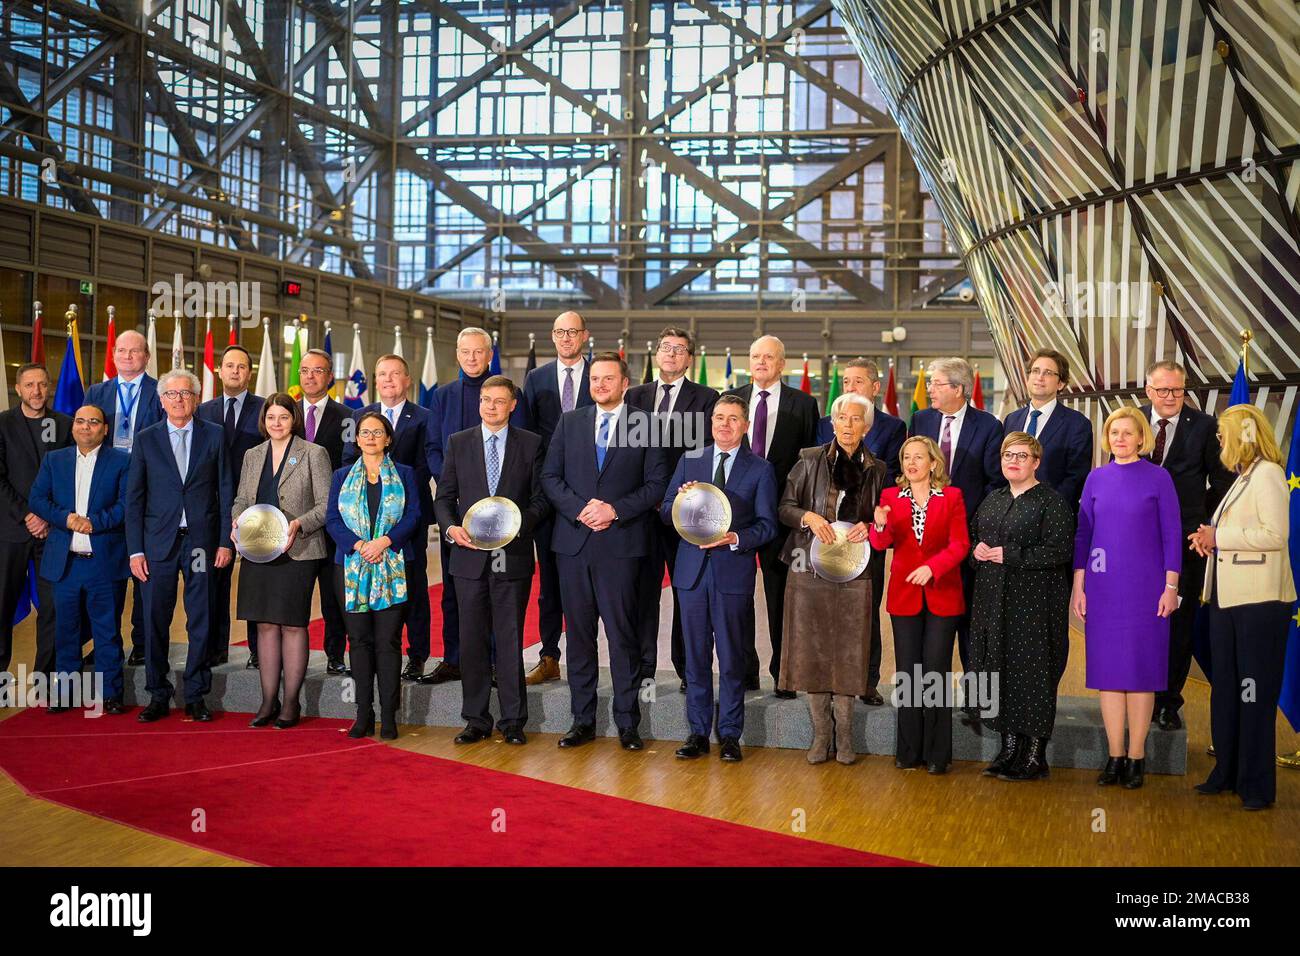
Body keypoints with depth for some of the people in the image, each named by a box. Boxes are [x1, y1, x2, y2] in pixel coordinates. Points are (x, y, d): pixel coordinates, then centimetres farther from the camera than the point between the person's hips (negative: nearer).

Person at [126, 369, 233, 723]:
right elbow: (134, 498, 4)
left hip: (201, 542, 0)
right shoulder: (145, 439, 5)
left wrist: (226, 542, -2)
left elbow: (225, 492, 4)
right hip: (159, 541, 0)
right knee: (155, 621, 4)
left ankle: (195, 696, 14)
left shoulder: (214, 436, 4)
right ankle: (158, 696, 16)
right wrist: (135, 549, -2)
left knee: (201, 621, 5)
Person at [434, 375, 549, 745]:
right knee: (472, 641, 6)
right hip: (469, 554, 2)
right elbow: (444, 496, 8)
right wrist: (451, 528, -10)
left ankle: (512, 721, 11)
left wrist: (519, 523, -14)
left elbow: (541, 497, 3)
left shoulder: (531, 444, 5)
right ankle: (476, 720, 15)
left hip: (512, 555, -1)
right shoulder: (458, 443, 8)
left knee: (510, 640, 2)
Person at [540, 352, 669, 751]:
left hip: (621, 543, -3)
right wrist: (580, 508, -9)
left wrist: (615, 509, -12)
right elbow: (550, 477, 7)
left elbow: (656, 484, 0)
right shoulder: (569, 422, 11)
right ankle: (583, 720, 16)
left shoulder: (645, 426, 3)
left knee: (623, 635, -1)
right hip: (573, 541, 3)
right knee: (579, 633, 7)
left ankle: (627, 723, 8)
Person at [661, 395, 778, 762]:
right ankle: (698, 732, 17)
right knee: (695, 656, 7)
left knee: (731, 658, 2)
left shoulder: (760, 470, 3)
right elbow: (666, 513, 9)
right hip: (692, 570, 2)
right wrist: (680, 500, -12)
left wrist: (735, 538, -17)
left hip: (734, 572, -2)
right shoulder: (689, 461, 10)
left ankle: (729, 734, 13)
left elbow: (767, 525, -1)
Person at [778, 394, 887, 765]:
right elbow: (785, 507, 3)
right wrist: (808, 516, -16)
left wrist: (868, 527, -6)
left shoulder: (876, 469, 8)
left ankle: (844, 737, 13)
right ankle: (820, 735, 14)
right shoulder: (810, 460, 3)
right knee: (812, 651, 2)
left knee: (848, 654, 2)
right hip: (810, 569, 0)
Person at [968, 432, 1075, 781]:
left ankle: (1035, 756, 5)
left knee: (1031, 672, -3)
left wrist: (1010, 555, -18)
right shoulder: (993, 499, 15)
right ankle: (1009, 749, 18)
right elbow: (973, 534, 25)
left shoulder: (1051, 501, -7)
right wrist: (977, 550, 2)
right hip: (994, 601, 7)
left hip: (1034, 604, -7)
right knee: (1000, 671, 8)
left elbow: (1060, 550, -16)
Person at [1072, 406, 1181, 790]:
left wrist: (1171, 587, -6)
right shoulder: (1096, 478, 8)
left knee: (1141, 668, 1)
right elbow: (1083, 534, 9)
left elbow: (1172, 533, -1)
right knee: (1107, 668, 4)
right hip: (1103, 587, 3)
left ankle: (1136, 756, 9)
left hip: (1145, 586, -3)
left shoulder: (1157, 478, -1)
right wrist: (1078, 586, 5)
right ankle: (1115, 755, 12)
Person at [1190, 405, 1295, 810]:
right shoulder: (1242, 478, 16)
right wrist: (1210, 537, 2)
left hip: (1259, 601, -9)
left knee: (1256, 693, -3)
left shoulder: (1267, 474, -10)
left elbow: (1275, 534, -20)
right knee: (1225, 688, 12)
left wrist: (1219, 537, -13)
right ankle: (1227, 771, 21)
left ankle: (1257, 784, 5)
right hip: (1228, 597, 9)